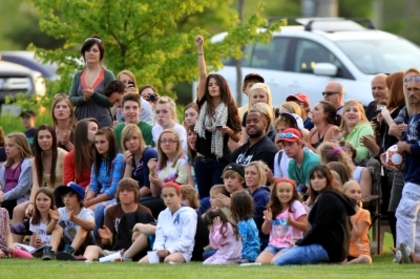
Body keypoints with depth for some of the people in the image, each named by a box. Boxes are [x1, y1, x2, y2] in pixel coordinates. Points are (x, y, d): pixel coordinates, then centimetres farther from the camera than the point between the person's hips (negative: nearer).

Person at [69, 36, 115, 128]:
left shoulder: (107, 75, 3)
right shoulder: (78, 76, 13)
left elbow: (111, 102, -3)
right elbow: (71, 99, 8)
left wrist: (94, 95, -17)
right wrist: (83, 98, -12)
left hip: (102, 121, -3)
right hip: (81, 120, 3)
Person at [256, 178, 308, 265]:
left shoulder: (296, 206, -5)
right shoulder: (272, 208, 10)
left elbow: (305, 227, -8)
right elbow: (265, 231, 13)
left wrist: (291, 222, -24)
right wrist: (268, 221, -9)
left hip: (290, 245, -5)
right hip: (274, 245, 5)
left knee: (275, 262, -31)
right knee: (260, 261, -21)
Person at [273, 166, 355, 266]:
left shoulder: (327, 199, -10)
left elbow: (319, 228, -15)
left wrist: (300, 242, -3)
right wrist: (301, 242, 10)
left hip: (327, 248, -11)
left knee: (280, 261, -17)